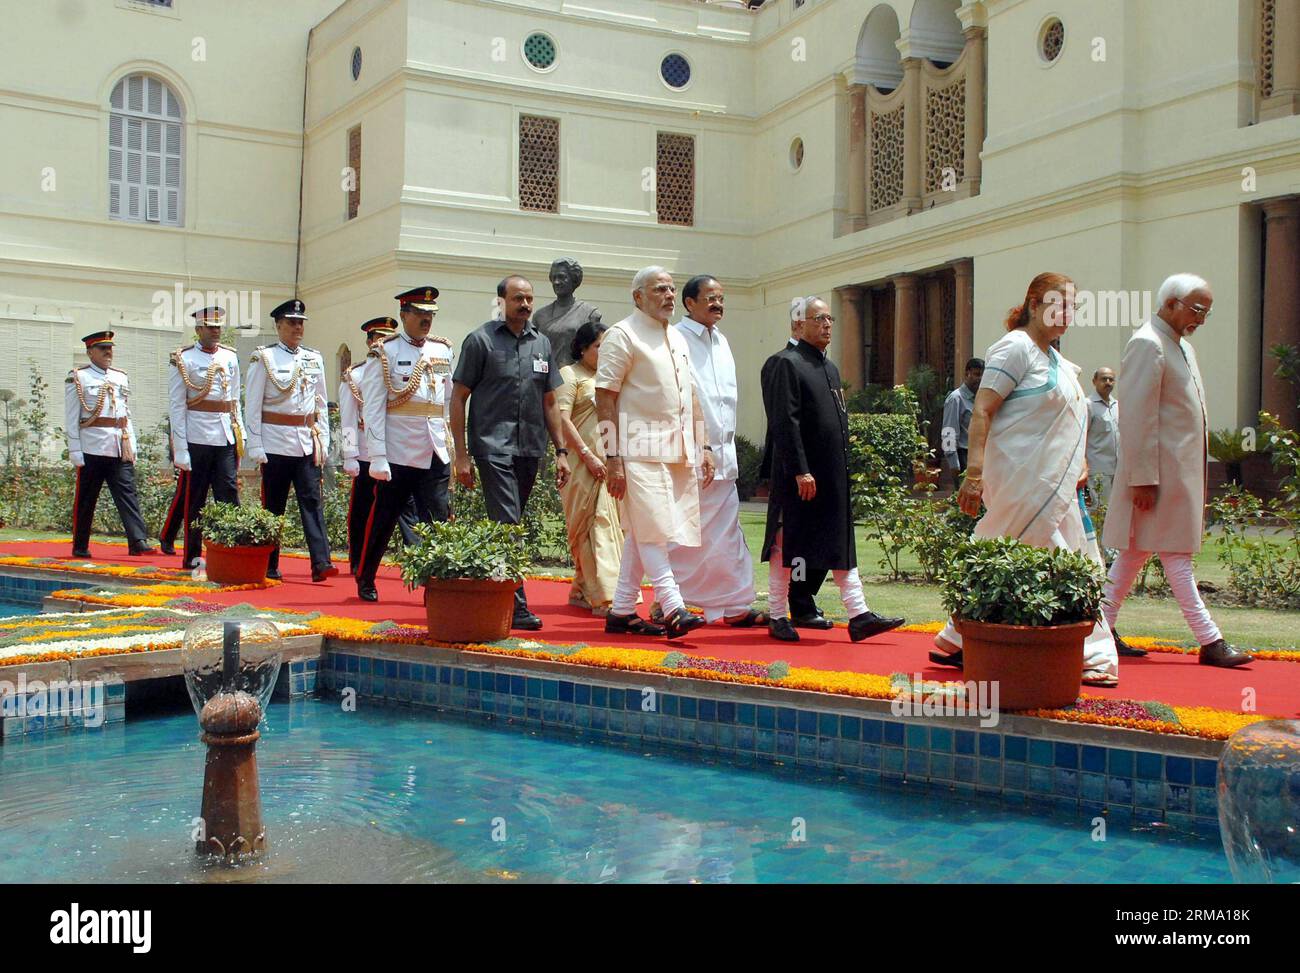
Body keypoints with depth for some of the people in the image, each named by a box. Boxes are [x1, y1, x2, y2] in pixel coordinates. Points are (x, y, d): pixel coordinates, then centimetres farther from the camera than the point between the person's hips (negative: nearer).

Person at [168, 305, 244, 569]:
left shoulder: (230, 357, 12)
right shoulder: (185, 359, -2)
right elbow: (176, 405, -5)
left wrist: (240, 434, 11)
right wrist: (180, 448, -10)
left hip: (226, 438, 4)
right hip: (197, 439, -4)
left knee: (229, 493, -2)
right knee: (195, 500, 4)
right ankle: (193, 556, 12)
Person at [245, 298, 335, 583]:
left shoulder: (314, 359, 11)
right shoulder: (264, 358, -1)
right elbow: (252, 405, -3)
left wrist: (323, 441, 9)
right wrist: (256, 447, -8)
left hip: (308, 442, 3)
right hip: (275, 442, -3)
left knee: (312, 502, -5)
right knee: (273, 506, 4)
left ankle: (321, 563, -12)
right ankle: (269, 567, 13)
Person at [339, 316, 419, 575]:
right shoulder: (354, 376, 3)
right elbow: (347, 419, -1)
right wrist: (350, 456, -9)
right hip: (367, 455, -2)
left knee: (408, 508, -4)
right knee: (362, 512, 7)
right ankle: (359, 565, 18)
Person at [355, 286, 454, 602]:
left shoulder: (443, 350, 11)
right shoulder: (385, 353, -3)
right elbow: (373, 408, -8)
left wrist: (453, 445, 12)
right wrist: (377, 457, -13)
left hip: (436, 454, 4)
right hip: (398, 454, -3)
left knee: (438, 521, -2)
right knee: (383, 521, 8)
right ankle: (365, 581, 25)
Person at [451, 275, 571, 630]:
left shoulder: (541, 343, 14)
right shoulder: (481, 340, 0)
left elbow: (549, 402, 19)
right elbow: (458, 398, 0)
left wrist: (561, 451, 12)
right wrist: (462, 454, -7)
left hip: (530, 450, 5)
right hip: (493, 446, -5)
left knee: (509, 525, 11)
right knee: (507, 526, -12)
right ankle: (516, 607, -13)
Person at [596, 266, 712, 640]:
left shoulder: (677, 339, 20)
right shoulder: (622, 335, -4)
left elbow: (691, 398, 24)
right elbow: (605, 399, -10)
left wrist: (703, 447, 17)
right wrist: (613, 458, -16)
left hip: (677, 450, 7)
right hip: (641, 448, -7)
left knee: (641, 531, 9)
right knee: (652, 527, -13)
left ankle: (621, 612, 13)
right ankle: (673, 609, -16)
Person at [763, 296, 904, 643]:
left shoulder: (830, 367, 16)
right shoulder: (788, 363, -10)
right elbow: (785, 421, -17)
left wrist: (843, 466, 16)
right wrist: (800, 471, -21)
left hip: (833, 472, 8)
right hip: (800, 474, -8)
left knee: (842, 543, 8)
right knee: (786, 546, 2)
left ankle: (859, 616, 9)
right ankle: (777, 617, 12)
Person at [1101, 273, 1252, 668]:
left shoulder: (1183, 346, 18)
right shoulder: (1147, 344, -13)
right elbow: (1137, 418, -18)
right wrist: (1142, 479, -21)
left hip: (1182, 469, 10)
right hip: (1160, 469, -10)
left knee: (1136, 550, 11)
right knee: (1175, 553, -4)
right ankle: (1209, 640, -1)